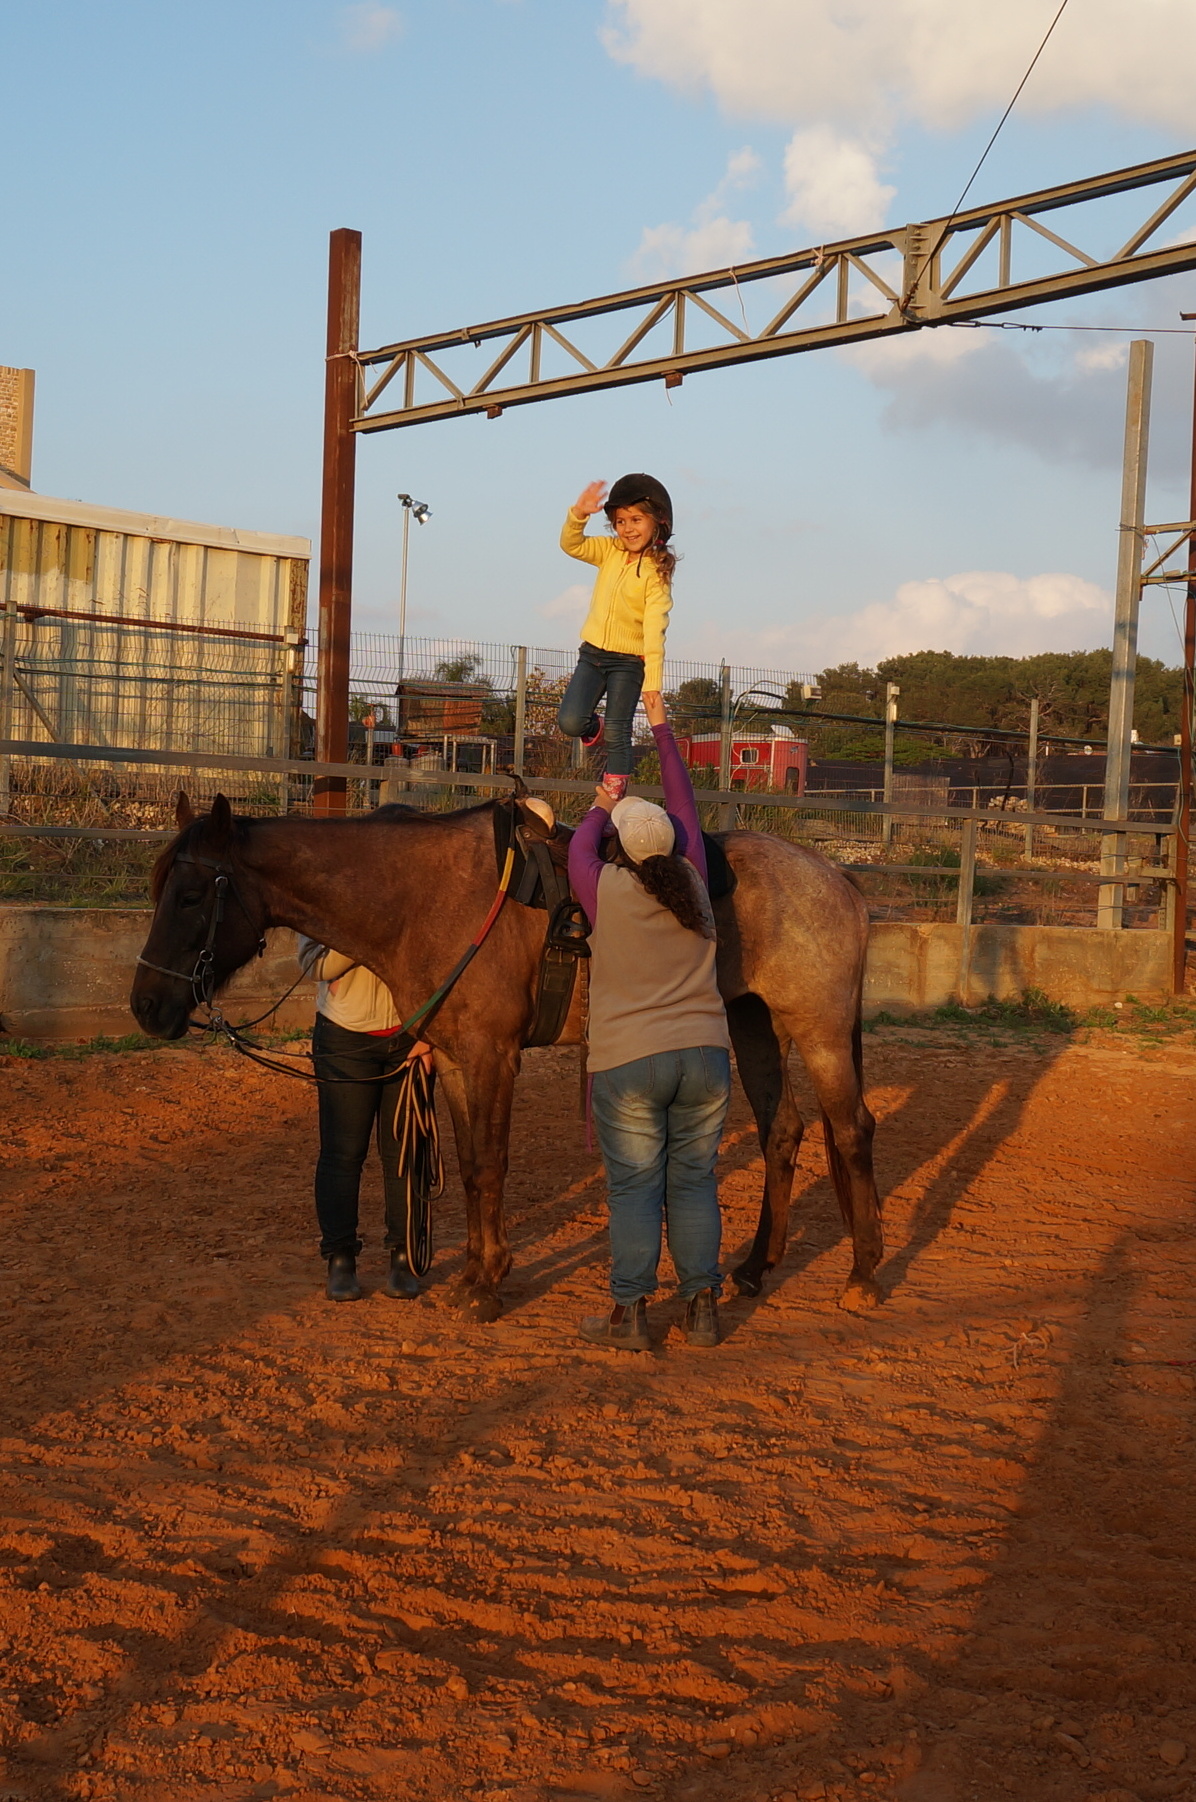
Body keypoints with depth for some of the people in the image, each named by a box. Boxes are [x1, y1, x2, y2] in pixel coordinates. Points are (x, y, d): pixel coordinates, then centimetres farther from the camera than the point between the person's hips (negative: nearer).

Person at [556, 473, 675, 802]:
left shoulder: (656, 572, -14)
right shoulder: (610, 552, 3)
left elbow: (654, 630, -20)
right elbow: (571, 544, 6)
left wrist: (653, 684, -26)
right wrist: (579, 514, -16)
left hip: (629, 661, -4)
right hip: (593, 652, 4)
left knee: (617, 735, -3)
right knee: (570, 721, -9)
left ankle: (612, 798, 7)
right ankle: (593, 728, 25)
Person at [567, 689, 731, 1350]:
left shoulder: (606, 891, -8)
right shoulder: (692, 883, 2)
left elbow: (578, 847, 14)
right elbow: (685, 808, 16)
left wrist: (601, 806, 32)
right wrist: (661, 729, 25)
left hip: (629, 1061, -3)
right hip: (705, 1055, 3)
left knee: (634, 1187, 3)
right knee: (694, 1180, 11)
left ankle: (630, 1313, 6)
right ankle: (702, 1307, 13)